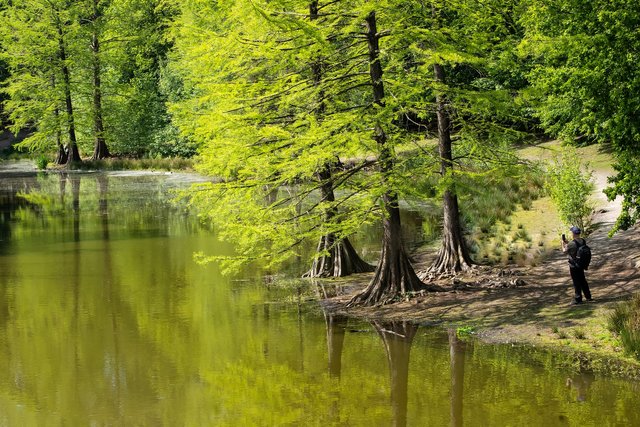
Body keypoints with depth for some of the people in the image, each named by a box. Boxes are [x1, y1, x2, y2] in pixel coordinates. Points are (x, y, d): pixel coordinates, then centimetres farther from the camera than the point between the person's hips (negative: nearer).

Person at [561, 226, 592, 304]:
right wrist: (567, 243, 16)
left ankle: (578, 299, 10)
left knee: (576, 283, 3)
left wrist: (563, 244, 11)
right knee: (583, 280, 20)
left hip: (574, 266, -7)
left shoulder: (572, 244, -24)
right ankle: (588, 297, 28)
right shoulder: (583, 241, -2)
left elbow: (565, 251, -7)